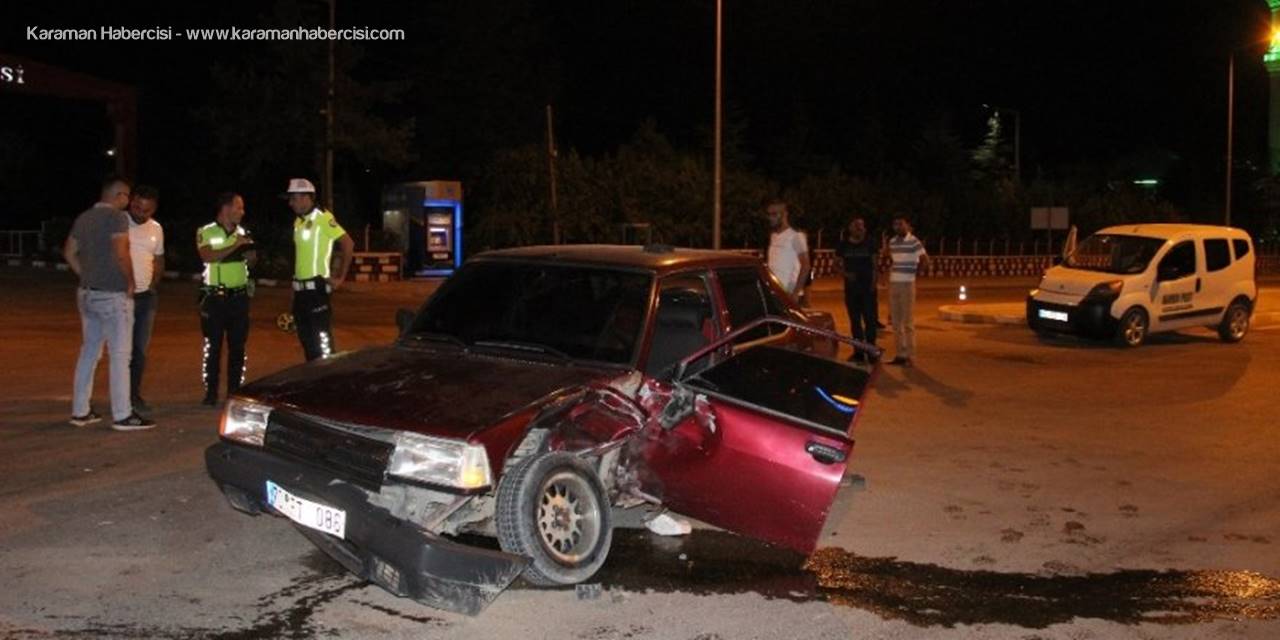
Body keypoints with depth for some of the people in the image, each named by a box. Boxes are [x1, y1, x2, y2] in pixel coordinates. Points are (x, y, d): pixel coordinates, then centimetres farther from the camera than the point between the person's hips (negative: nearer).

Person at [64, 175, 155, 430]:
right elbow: (121, 253, -23)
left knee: (89, 351, 15)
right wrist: (130, 281, -11)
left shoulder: (83, 218, 12)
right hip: (113, 295, -8)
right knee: (120, 355, -4)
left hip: (87, 293, 8)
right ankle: (122, 415, -2)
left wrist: (86, 276, 16)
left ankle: (80, 411, 19)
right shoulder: (116, 217, -13)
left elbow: (69, 252, 16)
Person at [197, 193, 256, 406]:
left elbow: (251, 261, 18)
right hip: (215, 296, -4)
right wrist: (235, 246, -18)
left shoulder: (243, 233, 12)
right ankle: (211, 392, 4)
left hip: (239, 295, 4)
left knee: (237, 346, 5)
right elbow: (208, 256, -17)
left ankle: (235, 391, 12)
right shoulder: (205, 232, -2)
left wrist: (250, 252, -5)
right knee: (213, 346, -1)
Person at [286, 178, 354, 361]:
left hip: (317, 287, -8)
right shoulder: (298, 222, 13)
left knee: (321, 340, -6)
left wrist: (340, 277, -14)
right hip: (300, 289, 9)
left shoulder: (323, 218, -12)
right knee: (306, 340, 13)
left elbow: (348, 244, -16)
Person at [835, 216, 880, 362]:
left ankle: (871, 351, -2)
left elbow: (875, 263, 1)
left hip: (868, 285, -3)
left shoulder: (871, 242, 0)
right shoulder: (843, 245, 5)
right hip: (851, 286, 3)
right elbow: (839, 264, 9)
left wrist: (874, 281, -9)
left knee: (869, 318, -6)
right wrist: (846, 273, -11)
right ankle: (858, 351, 14)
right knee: (854, 319, 7)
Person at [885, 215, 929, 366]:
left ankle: (910, 356, 1)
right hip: (893, 283, 6)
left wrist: (914, 272, -1)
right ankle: (900, 354, 14)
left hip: (907, 284, -6)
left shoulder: (914, 242, -9)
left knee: (908, 321, -4)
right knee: (896, 321, 8)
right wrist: (892, 271, 8)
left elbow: (925, 260, -9)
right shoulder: (892, 242, 10)